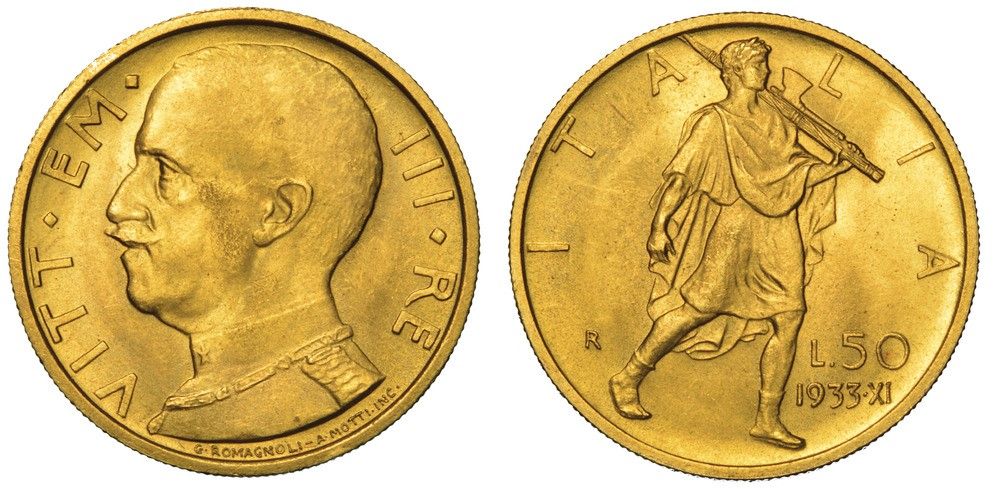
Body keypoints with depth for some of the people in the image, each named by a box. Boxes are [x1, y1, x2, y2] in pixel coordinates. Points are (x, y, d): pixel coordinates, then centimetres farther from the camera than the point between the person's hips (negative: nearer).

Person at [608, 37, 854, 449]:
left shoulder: (771, 121, 14)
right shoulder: (713, 121, -4)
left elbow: (794, 170, 12)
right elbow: (678, 173, -9)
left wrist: (826, 170, -8)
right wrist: (659, 226, -16)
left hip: (773, 237, 6)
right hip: (726, 229, -6)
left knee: (789, 316, -4)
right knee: (698, 307, -6)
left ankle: (767, 419, 1)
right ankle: (627, 380, 11)